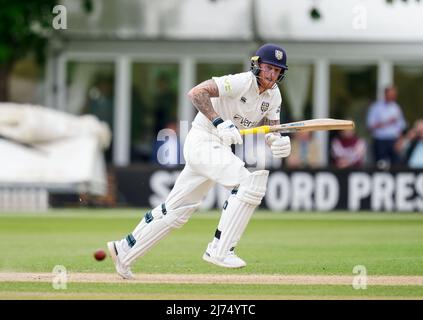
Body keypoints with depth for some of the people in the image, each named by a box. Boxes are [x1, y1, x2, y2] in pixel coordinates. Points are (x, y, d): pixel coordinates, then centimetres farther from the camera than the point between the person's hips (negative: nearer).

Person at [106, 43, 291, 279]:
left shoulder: (274, 96, 7)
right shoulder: (241, 82, -18)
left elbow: (270, 133, 1)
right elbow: (196, 93, -27)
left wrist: (279, 143, -22)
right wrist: (220, 123, -36)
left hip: (220, 150, 9)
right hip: (202, 141, -9)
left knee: (178, 210, 13)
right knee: (249, 180, -26)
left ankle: (124, 251, 25)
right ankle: (219, 250, -23)